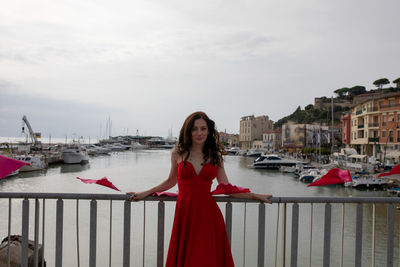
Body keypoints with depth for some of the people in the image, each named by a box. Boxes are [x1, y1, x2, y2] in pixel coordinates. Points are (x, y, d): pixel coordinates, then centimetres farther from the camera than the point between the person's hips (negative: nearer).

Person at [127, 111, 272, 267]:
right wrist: (145, 193, 19)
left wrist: (255, 196, 10)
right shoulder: (178, 153, 5)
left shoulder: (215, 155, 6)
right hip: (185, 212, 0)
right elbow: (171, 181, 18)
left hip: (207, 213, 0)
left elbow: (226, 187, 10)